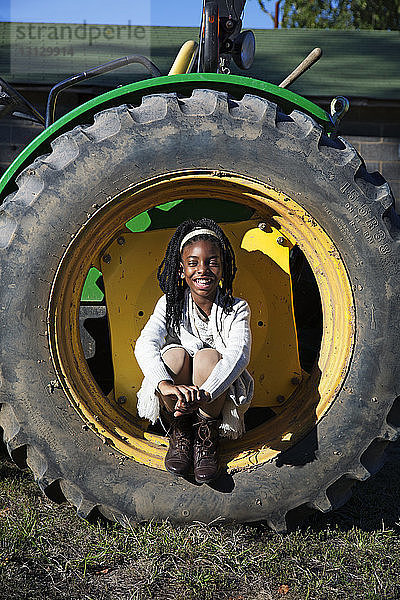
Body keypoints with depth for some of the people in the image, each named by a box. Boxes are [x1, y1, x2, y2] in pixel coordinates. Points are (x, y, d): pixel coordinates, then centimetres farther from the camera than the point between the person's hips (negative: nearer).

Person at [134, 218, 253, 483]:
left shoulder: (237, 309, -10)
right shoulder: (170, 305, -7)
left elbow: (239, 355, -29)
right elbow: (145, 344, -25)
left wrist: (204, 393, -48)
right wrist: (166, 384, -47)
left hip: (220, 394, -1)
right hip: (176, 398, 1)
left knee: (208, 356, -31)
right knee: (175, 353, -29)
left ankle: (207, 436, -14)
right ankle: (180, 432, -10)